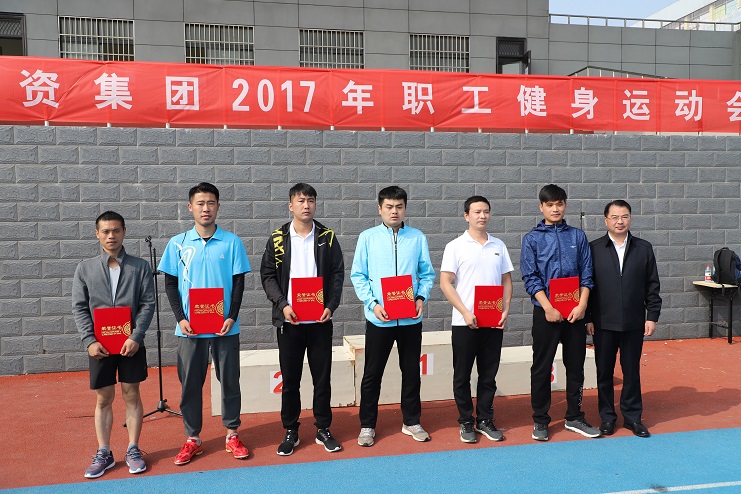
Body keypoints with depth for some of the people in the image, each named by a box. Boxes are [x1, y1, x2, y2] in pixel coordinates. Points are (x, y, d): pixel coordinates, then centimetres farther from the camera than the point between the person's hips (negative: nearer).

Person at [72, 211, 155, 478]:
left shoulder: (140, 267, 1)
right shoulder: (85, 268, 4)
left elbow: (148, 304, -3)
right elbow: (79, 308, 2)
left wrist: (136, 337, -13)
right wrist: (90, 340, -8)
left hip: (131, 343, -1)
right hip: (100, 344, 1)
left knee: (131, 395, 7)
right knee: (103, 398, 9)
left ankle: (133, 450, 20)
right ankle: (103, 453, 21)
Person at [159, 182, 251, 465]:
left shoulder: (232, 242, -1)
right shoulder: (177, 244, 2)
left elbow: (239, 283, 0)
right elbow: (170, 284, 4)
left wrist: (232, 317, -11)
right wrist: (180, 318, -7)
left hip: (225, 327, 0)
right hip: (189, 328, 1)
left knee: (229, 381, 8)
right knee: (190, 383, 9)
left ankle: (232, 434, 24)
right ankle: (192, 439, 24)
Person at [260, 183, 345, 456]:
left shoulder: (327, 237, 2)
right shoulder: (278, 239, 1)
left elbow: (337, 273, 2)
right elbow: (267, 275, 1)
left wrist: (331, 306, -10)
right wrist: (282, 305, -12)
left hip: (320, 320, 0)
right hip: (288, 320, 0)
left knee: (322, 377, 8)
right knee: (290, 379, 9)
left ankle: (323, 429, 23)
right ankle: (290, 431, 23)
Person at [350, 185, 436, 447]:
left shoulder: (417, 237, 3)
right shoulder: (367, 238, -1)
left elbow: (427, 273, 6)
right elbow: (358, 275, -2)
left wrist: (421, 297, -10)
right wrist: (373, 303, -13)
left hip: (411, 318, 2)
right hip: (379, 318, -1)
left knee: (411, 372, 13)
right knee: (372, 374, 7)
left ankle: (411, 421, 30)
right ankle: (367, 425, 22)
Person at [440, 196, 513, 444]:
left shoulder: (499, 246, 9)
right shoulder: (455, 246, -3)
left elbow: (506, 280, 13)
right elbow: (445, 283, -8)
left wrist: (505, 309, -1)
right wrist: (465, 312, -15)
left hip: (494, 322, 4)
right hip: (465, 321, -3)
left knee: (489, 375, 11)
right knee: (462, 375, 6)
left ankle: (485, 421, 24)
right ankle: (466, 422, 19)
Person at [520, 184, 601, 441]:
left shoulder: (578, 236, 8)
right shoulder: (532, 239, 0)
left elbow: (586, 275, 5)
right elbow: (530, 278, -6)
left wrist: (581, 305, -8)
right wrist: (548, 308, -15)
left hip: (575, 313, 3)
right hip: (545, 313, -3)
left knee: (576, 365, 11)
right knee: (541, 367, 4)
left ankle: (574, 417, 26)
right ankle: (540, 420, 17)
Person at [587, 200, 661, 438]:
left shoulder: (644, 248, 4)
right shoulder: (593, 248, -1)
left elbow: (652, 285, 6)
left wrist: (652, 316, 0)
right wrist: (588, 318, -4)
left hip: (634, 323, 1)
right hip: (603, 323, -1)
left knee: (632, 371, 10)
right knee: (604, 371, 8)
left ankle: (633, 416, 24)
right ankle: (607, 416, 22)